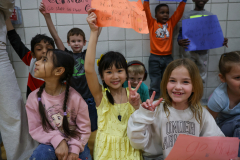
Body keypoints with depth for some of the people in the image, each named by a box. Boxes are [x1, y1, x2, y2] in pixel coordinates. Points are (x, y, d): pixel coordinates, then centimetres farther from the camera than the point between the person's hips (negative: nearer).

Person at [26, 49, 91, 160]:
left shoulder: (75, 98, -19)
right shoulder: (34, 98, -12)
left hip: (75, 143, 0)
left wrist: (74, 150, -20)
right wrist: (57, 140, -22)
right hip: (50, 143, 1)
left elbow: (84, 129, -10)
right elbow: (35, 129, -8)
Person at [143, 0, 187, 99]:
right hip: (154, 58, -2)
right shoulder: (152, 23, 3)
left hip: (168, 58, 3)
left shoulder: (171, 23, 10)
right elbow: (146, 9, -4)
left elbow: (179, 11, 7)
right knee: (154, 83, 4)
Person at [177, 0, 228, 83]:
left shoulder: (210, 15, 9)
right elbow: (182, 32, -3)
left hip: (203, 51, 3)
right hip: (189, 51, -2)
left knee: (201, 78, 12)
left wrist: (222, 40, -12)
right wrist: (180, 41, -27)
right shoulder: (187, 15, 2)